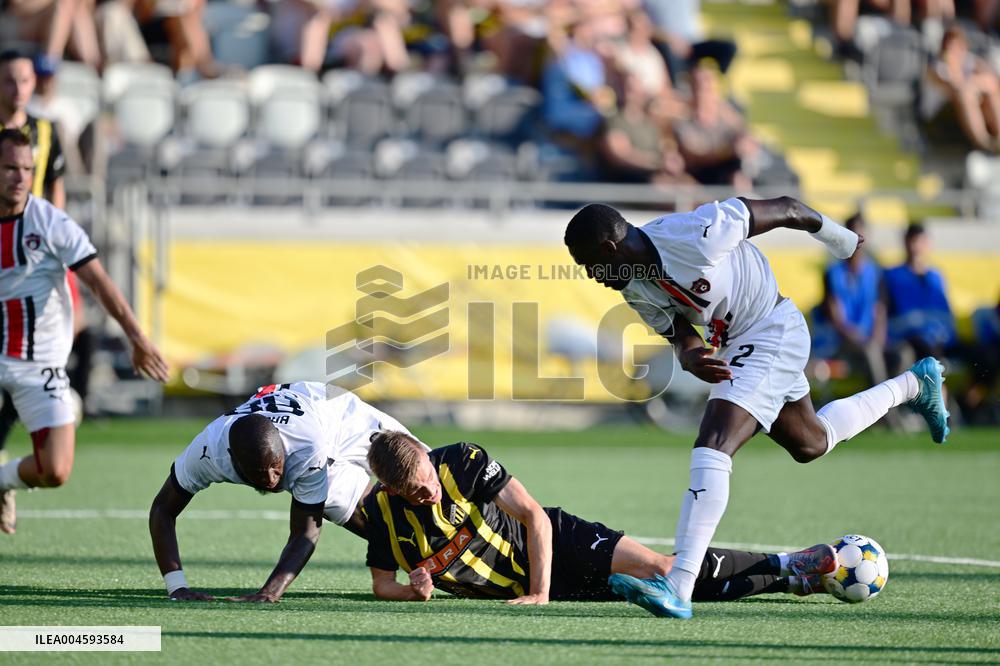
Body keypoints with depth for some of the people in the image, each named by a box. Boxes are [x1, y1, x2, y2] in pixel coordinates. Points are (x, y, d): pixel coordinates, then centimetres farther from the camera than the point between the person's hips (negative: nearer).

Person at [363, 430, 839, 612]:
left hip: (557, 545, -2)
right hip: (513, 587, 2)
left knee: (659, 570, -17)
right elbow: (381, 584, -1)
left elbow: (534, 515, -20)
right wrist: (412, 591, -25)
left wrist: (541, 595, -27)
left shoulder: (464, 461, -23)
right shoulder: (382, 511, -14)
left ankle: (786, 568, 1)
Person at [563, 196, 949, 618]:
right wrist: (691, 358, -30)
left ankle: (679, 587, -32)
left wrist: (846, 243, -1)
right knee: (810, 444, 29)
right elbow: (682, 338, -2)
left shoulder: (694, 233, -30)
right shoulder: (635, 290, -6)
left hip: (773, 332, -10)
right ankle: (915, 384, 50)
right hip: (733, 346, 10)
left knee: (712, 447, -24)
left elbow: (786, 209, -18)